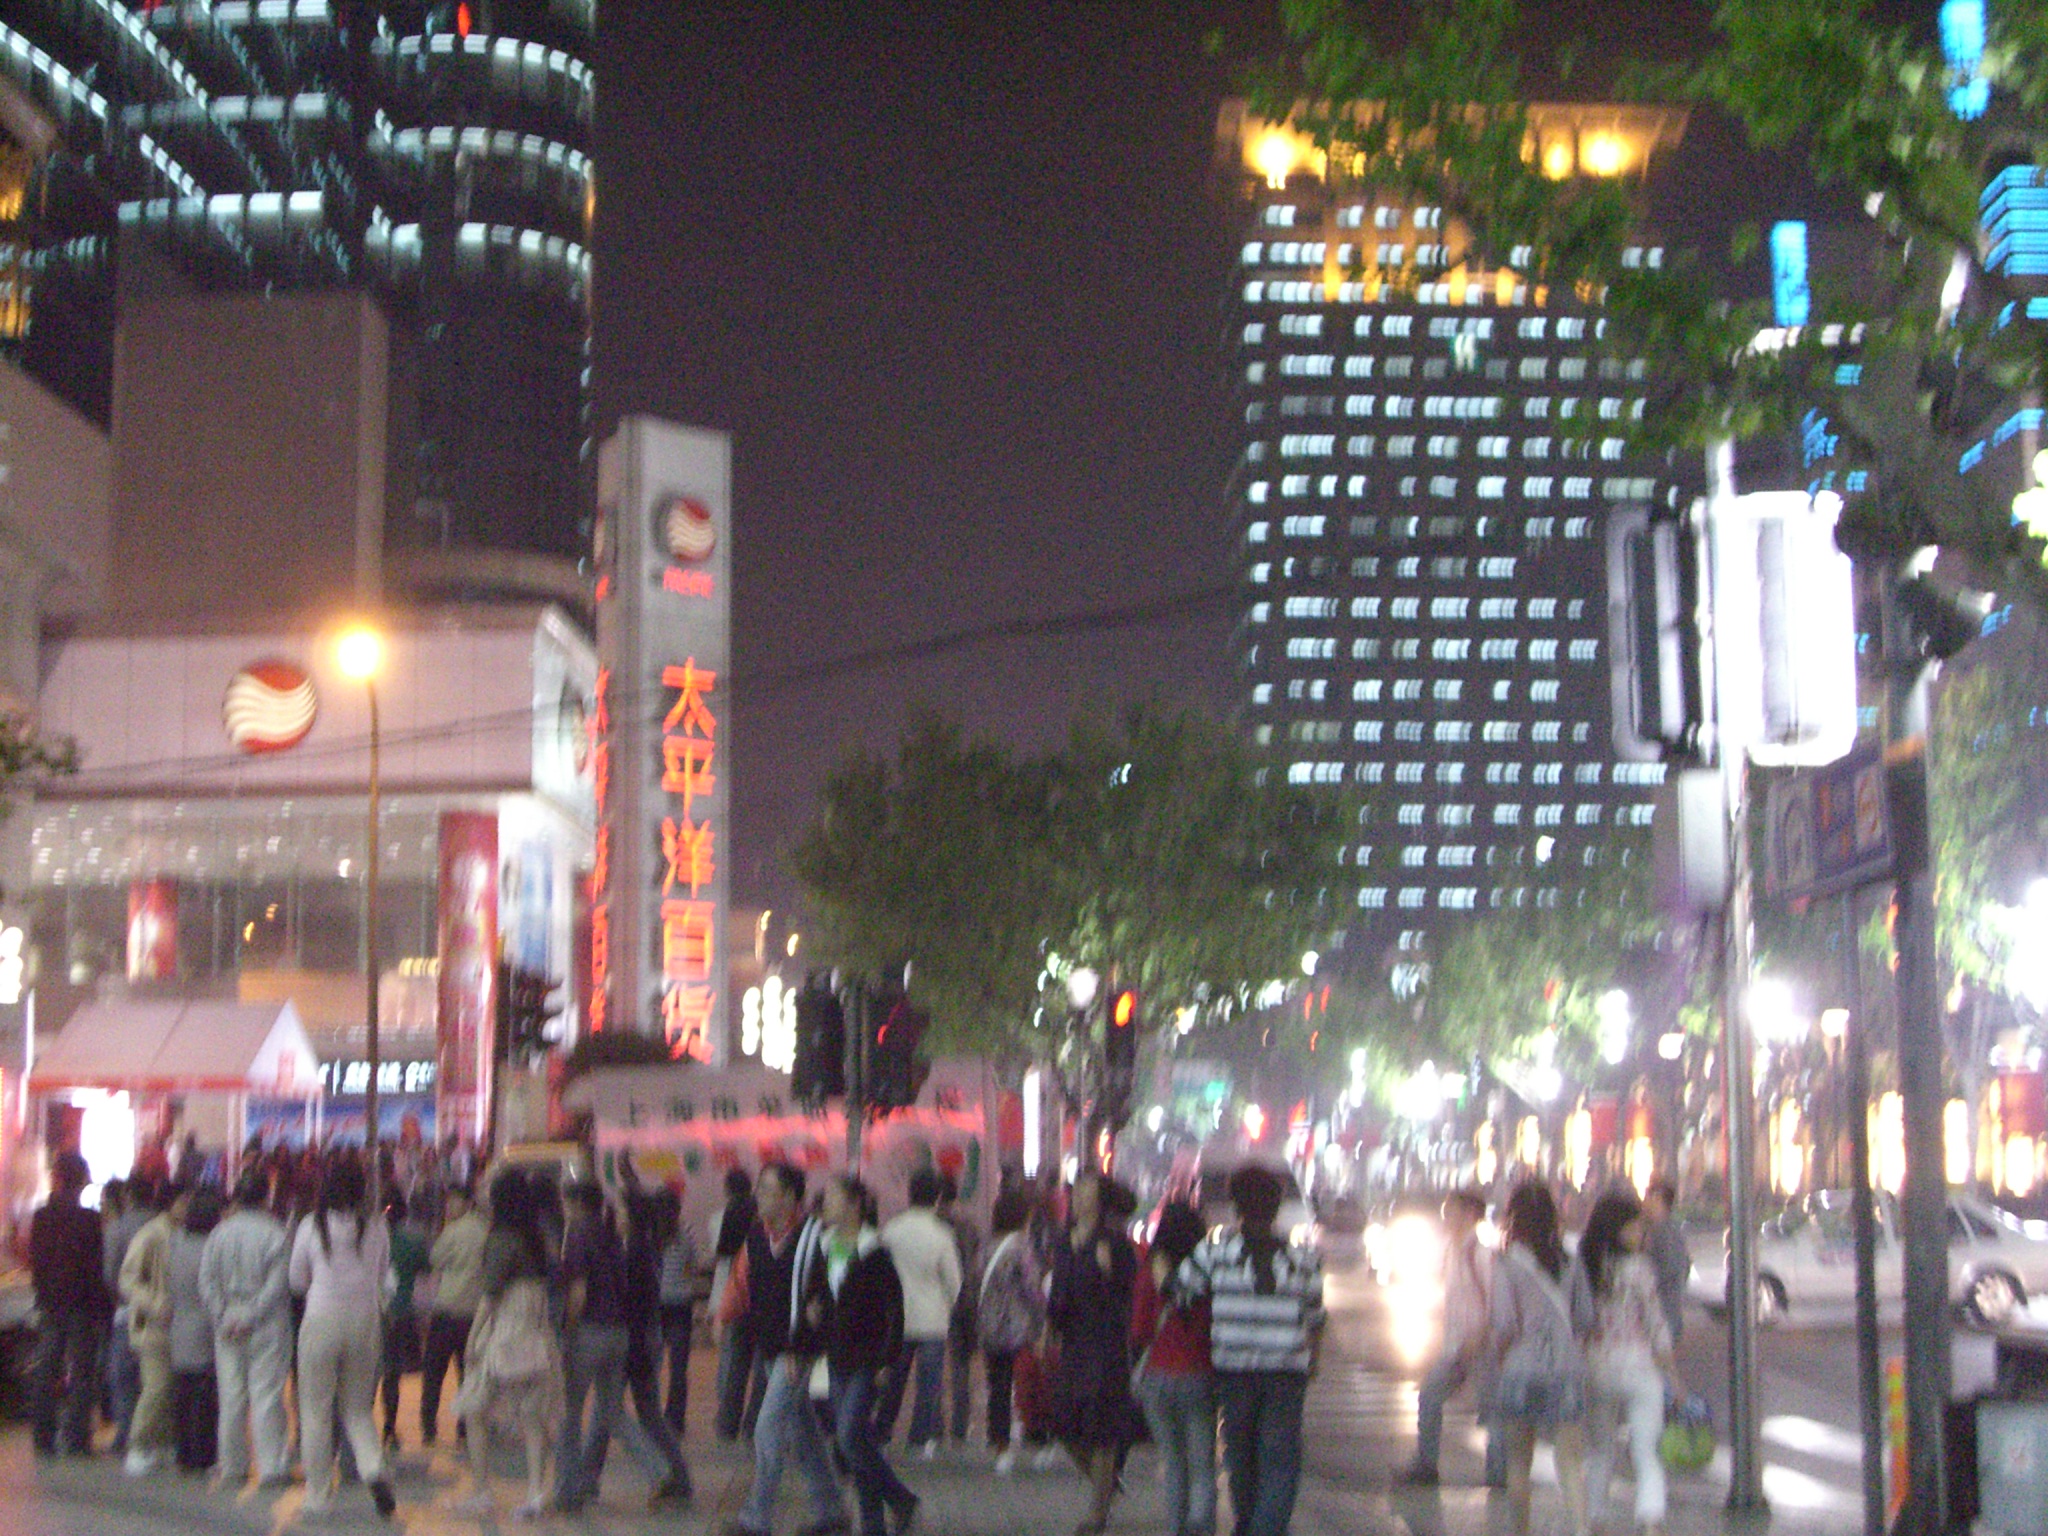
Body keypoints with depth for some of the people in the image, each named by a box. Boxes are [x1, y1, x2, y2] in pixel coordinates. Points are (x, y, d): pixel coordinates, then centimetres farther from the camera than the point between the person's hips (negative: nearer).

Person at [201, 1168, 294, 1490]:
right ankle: (271, 1466, -2)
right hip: (268, 1328, -4)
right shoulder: (275, 1233, -8)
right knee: (267, 1395, -1)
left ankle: (232, 1467, 14)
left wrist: (223, 1317, -2)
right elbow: (278, 1283, -14)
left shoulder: (220, 1233, 4)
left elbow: (207, 1280, 0)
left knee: (231, 1398, 9)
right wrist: (252, 1316, -10)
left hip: (228, 1327, 4)